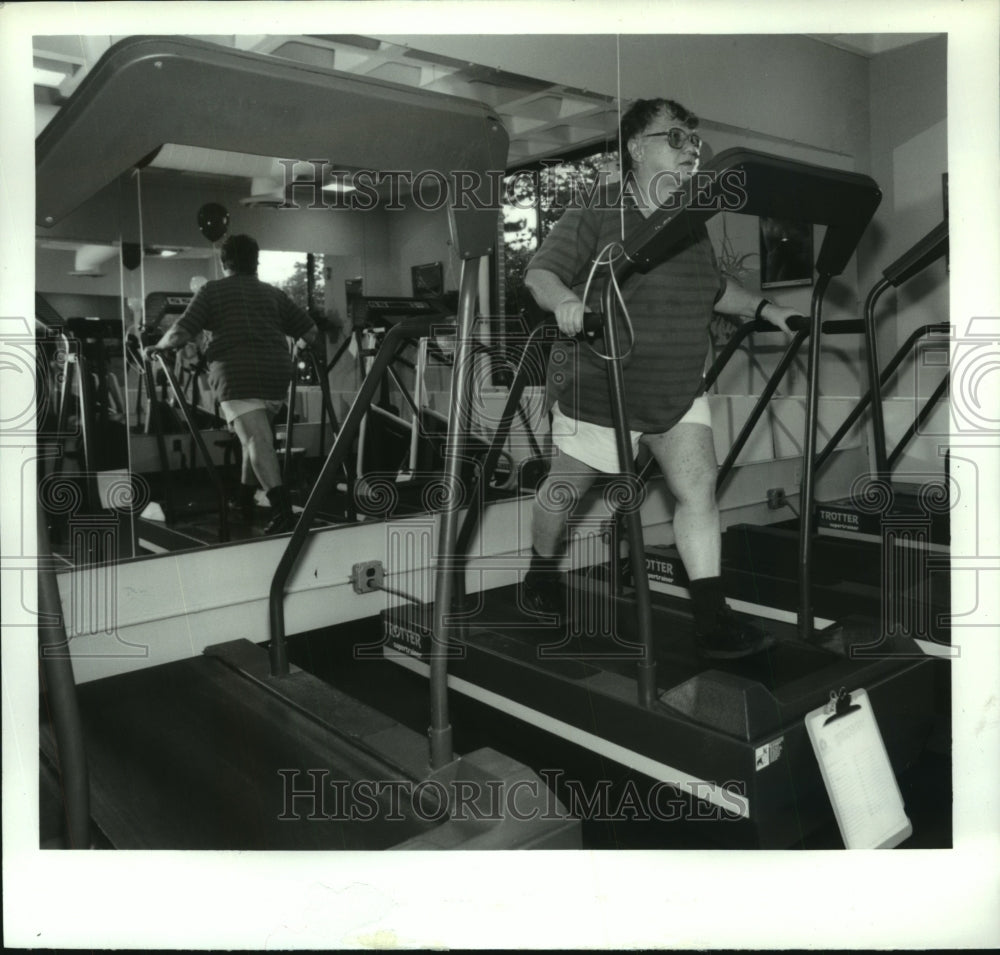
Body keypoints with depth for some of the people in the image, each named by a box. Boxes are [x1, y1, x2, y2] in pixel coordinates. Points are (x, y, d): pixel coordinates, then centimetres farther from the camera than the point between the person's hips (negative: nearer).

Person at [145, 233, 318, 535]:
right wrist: (297, 348, 37)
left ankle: (283, 510, -27)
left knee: (255, 440, -13)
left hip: (237, 373, -5)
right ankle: (244, 498, 32)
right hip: (276, 373, 5)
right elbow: (310, 331, 16)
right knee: (256, 436, 22)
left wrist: (158, 346, 19)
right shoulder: (273, 293, 20)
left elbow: (180, 333, 0)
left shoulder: (212, 290, 9)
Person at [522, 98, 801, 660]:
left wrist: (763, 308, 9)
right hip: (599, 387, -4)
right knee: (565, 490, 11)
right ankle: (543, 572, 40)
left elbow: (716, 288, 22)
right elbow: (540, 272, -17)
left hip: (678, 391, 5)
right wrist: (564, 300, -39)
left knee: (698, 486, -9)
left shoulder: (693, 224, 10)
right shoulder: (594, 216, -11)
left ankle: (712, 619, -4)